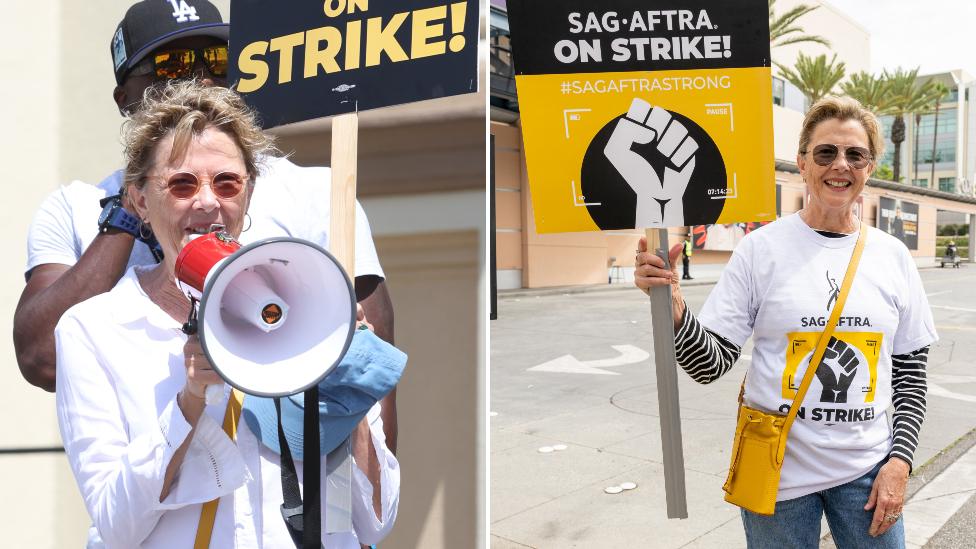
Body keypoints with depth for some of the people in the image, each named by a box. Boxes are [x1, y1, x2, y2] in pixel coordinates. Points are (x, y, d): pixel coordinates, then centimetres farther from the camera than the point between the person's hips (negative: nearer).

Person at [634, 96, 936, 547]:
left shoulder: (892, 256, 2)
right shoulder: (761, 248, -8)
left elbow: (912, 371, 7)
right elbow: (710, 365, -10)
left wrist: (900, 459, -3)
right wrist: (672, 307, -27)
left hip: (867, 470, 3)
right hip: (780, 471, -2)